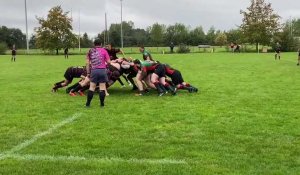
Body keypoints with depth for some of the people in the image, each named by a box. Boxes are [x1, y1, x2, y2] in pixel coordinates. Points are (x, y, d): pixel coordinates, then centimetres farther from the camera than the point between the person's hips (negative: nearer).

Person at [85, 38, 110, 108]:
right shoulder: (103, 50, 2)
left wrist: (88, 72, 11)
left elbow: (87, 63, 6)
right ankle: (102, 104, 7)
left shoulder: (90, 51, 9)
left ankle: (88, 103, 9)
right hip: (102, 70, -2)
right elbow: (108, 62, -2)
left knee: (92, 87, 7)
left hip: (94, 71, 2)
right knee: (102, 87, 4)